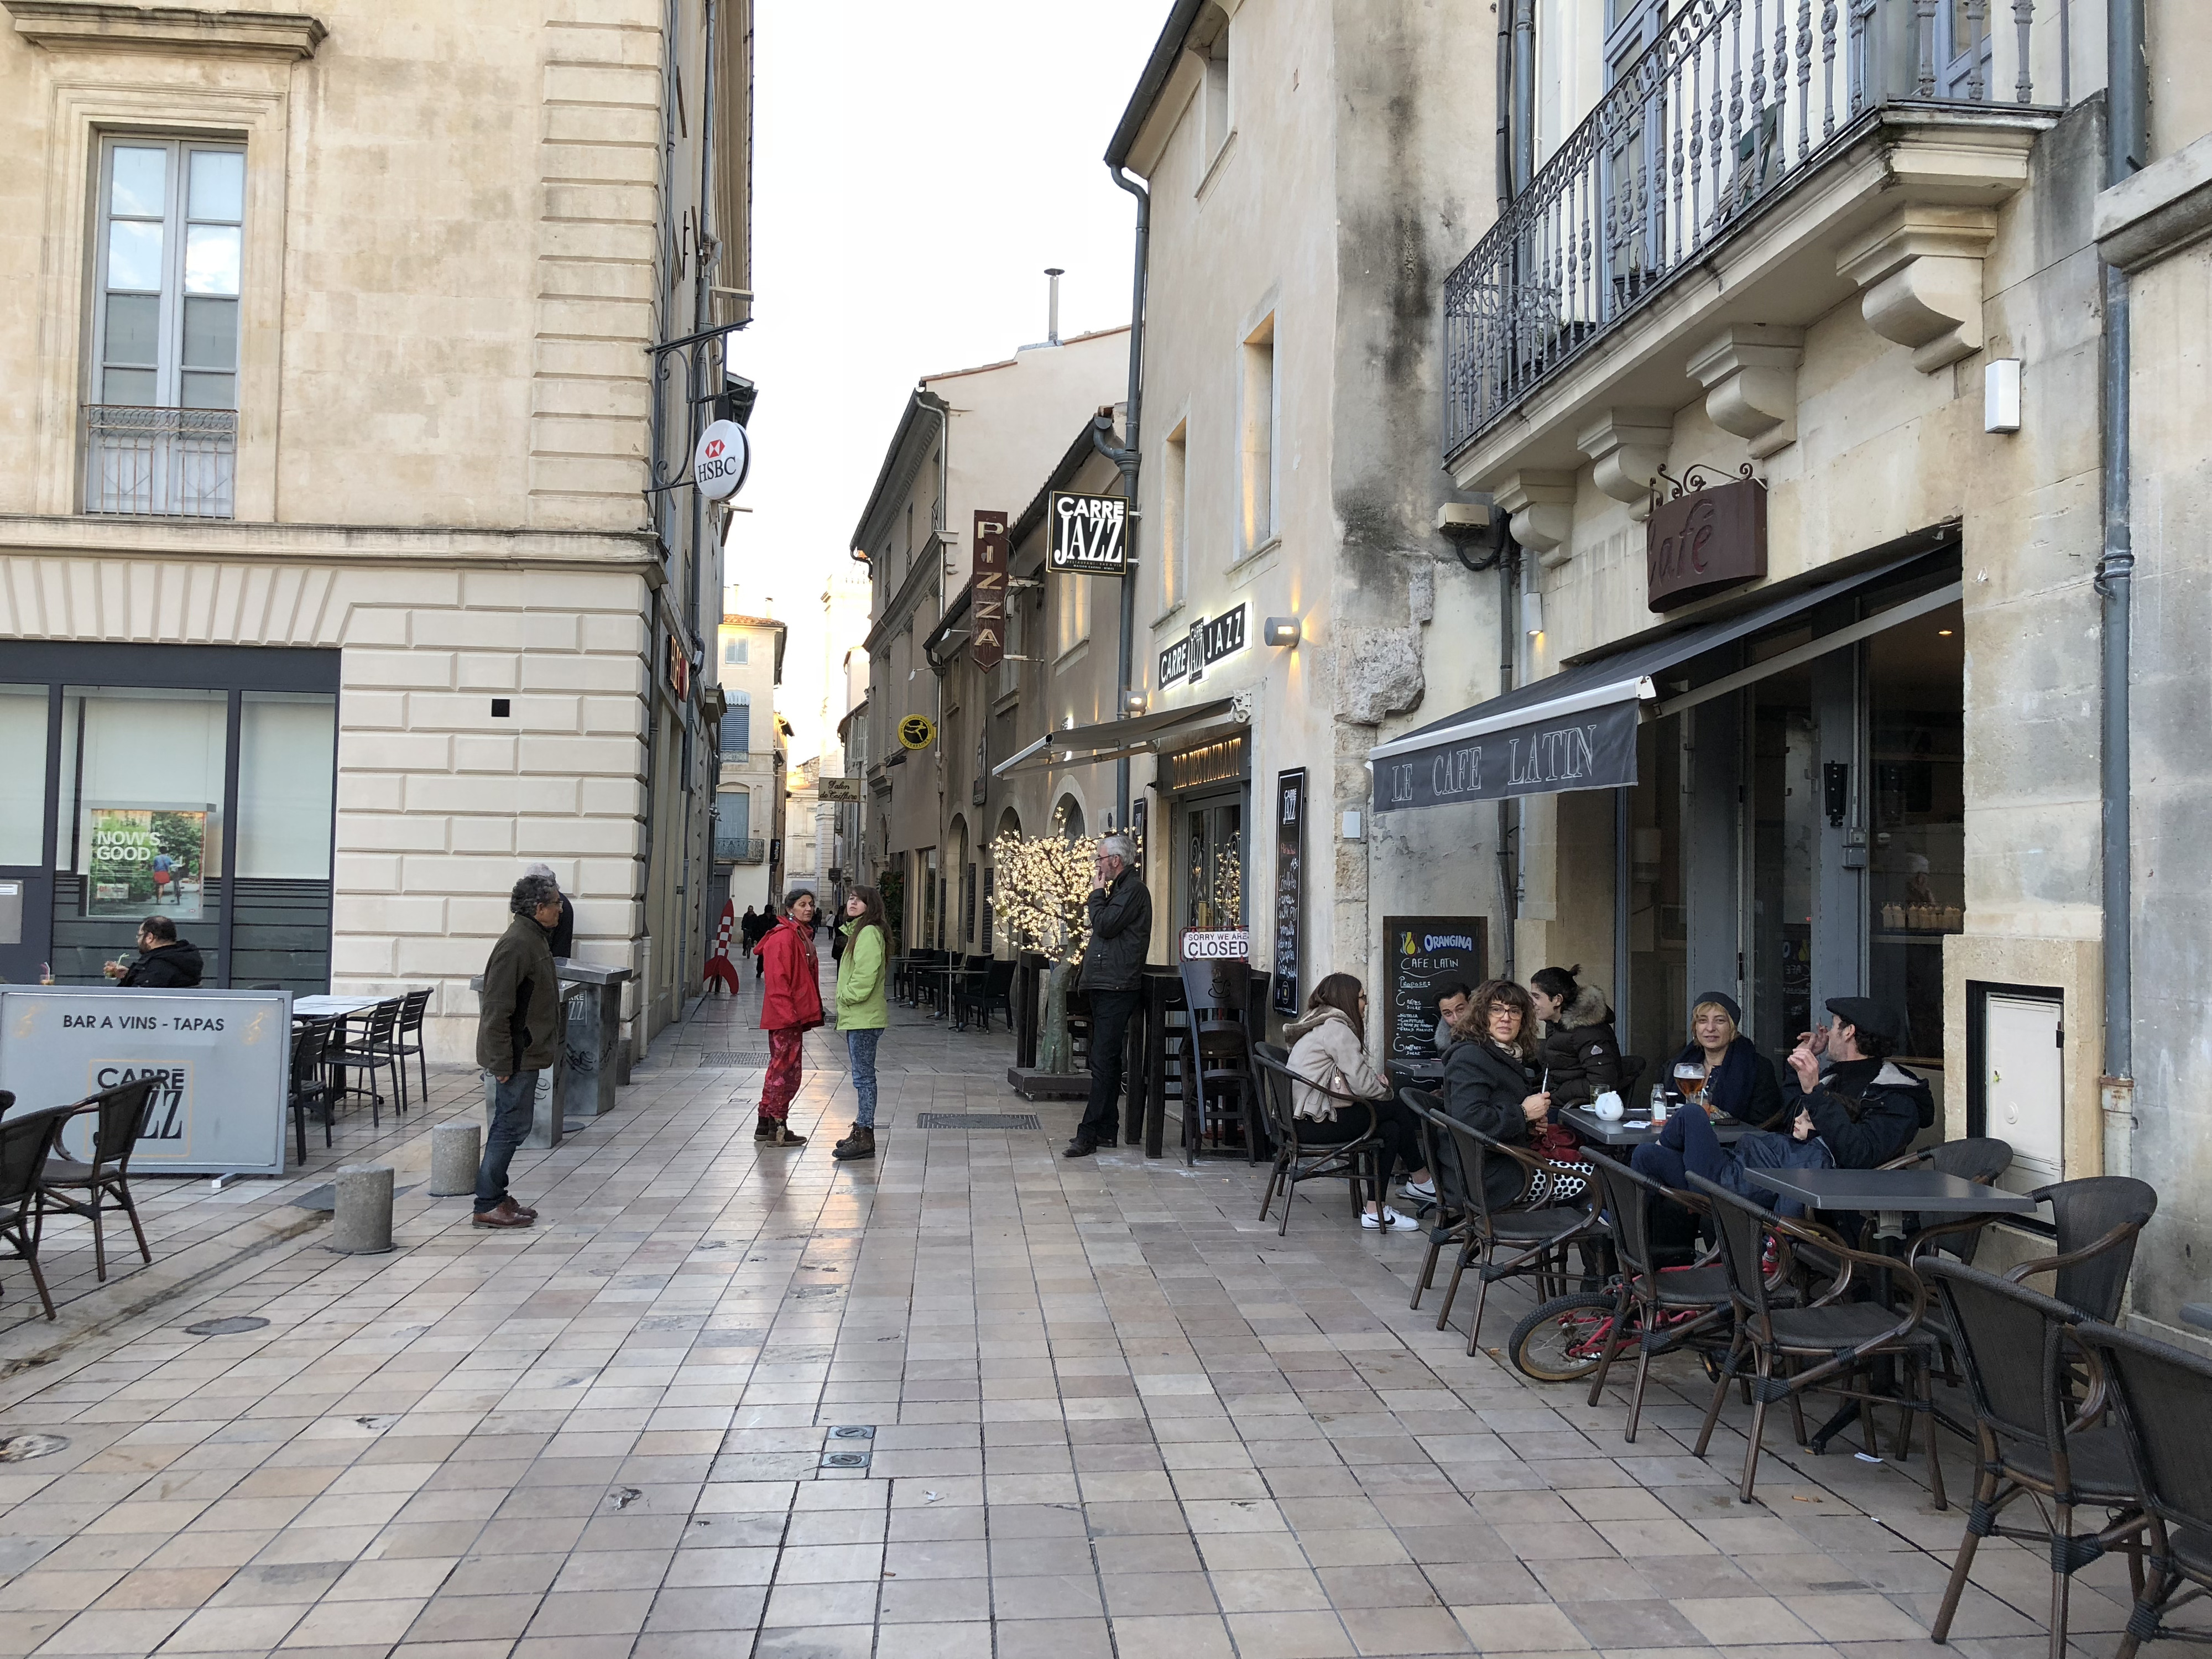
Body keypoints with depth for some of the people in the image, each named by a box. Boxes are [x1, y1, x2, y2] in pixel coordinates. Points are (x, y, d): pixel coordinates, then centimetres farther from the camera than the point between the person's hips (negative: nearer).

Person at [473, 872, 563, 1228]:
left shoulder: (535, 939, 13)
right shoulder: (516, 945, -20)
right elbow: (498, 1009, -23)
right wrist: (502, 1063, -22)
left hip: (527, 1052, 10)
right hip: (516, 1057, -10)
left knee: (509, 1125, 15)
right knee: (512, 1126, -5)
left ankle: (497, 1196, 23)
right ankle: (487, 1206, 1)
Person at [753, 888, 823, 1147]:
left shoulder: (803, 935, 16)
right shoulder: (784, 936, -14)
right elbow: (777, 979, -20)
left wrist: (812, 1012, 17)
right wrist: (788, 1013, -23)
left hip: (794, 1016, 10)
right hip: (785, 1017, -10)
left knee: (780, 1068, 15)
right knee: (787, 1070, -6)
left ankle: (765, 1124, 23)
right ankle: (777, 1128, 0)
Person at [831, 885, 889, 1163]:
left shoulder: (869, 933, -14)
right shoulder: (857, 932, 19)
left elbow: (865, 975, -23)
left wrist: (849, 996, -12)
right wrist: (846, 1001, 13)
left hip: (864, 1016, -11)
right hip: (856, 1016, 11)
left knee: (863, 1077, -8)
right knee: (863, 1077, 14)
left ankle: (865, 1138, -6)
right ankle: (862, 1130, 20)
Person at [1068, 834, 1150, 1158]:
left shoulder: (1133, 889, -10)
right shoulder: (1120, 888, 22)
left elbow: (1105, 925, -17)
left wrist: (1098, 893, -6)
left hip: (1117, 988, -11)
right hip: (1105, 985, 11)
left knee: (1103, 1061, -12)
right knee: (1106, 1060, 12)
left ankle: (1090, 1133, -14)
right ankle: (1107, 1129, 17)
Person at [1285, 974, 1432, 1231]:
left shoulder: (1319, 1024, 21)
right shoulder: (1335, 1028, -12)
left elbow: (1352, 1072, 24)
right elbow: (1361, 1084, -15)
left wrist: (1375, 1077, 5)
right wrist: (1385, 1092, 6)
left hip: (1304, 1119, 10)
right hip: (1314, 1122, -10)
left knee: (1390, 1130, 6)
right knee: (1398, 1111, -2)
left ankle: (1376, 1211, 7)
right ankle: (1422, 1181, 15)